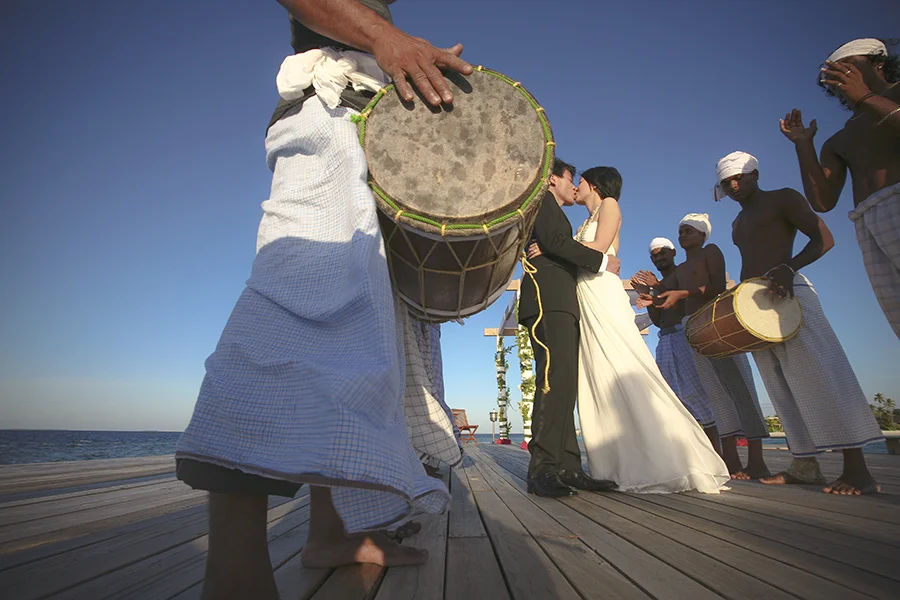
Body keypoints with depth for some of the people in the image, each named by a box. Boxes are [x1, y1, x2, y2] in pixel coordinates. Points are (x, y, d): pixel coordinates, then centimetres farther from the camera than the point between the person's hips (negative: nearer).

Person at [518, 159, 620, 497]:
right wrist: (602, 261, -2)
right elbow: (555, 242, -8)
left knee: (564, 384, -1)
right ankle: (542, 469, -21)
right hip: (546, 297, -10)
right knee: (554, 378, -20)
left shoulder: (554, 214, 36)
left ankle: (567, 466, -3)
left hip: (561, 303, 10)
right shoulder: (542, 199, 10)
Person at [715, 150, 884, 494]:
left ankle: (856, 468, -9)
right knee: (782, 387, 4)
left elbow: (823, 238, -5)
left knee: (818, 374, -13)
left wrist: (789, 268, -22)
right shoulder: (737, 225, 25)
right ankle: (805, 466, 8)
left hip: (787, 292, -7)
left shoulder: (783, 199, 4)